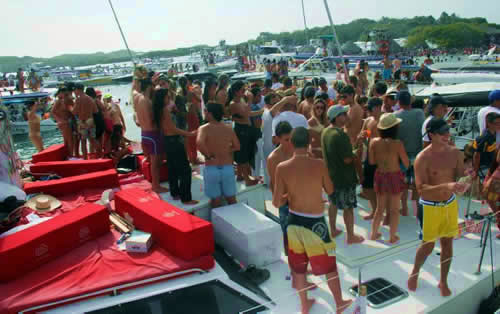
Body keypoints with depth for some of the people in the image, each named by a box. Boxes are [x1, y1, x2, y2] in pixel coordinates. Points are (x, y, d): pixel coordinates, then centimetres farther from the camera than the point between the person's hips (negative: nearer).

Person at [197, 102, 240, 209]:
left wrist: (208, 156, -14)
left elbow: (199, 143, -28)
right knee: (231, 199, 16)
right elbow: (237, 147, 9)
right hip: (228, 168, 3)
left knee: (216, 201, 11)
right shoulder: (229, 128, 2)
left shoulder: (204, 128, -9)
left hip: (211, 169, -3)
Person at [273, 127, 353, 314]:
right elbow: (330, 190, 1)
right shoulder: (319, 165, -16)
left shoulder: (282, 168, -13)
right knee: (329, 265, 18)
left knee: (298, 266, 20)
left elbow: (276, 202, -11)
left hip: (294, 220, 2)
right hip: (315, 222, -2)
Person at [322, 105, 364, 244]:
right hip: (344, 177, -8)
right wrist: (356, 155, -5)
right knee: (348, 207, 5)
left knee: (333, 203, 21)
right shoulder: (340, 135, -26)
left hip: (330, 174, 8)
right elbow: (348, 159, -26)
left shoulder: (325, 132, 2)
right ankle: (351, 236, 17)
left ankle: (333, 230, 35)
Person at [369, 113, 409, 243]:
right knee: (394, 209, 13)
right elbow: (406, 163, -10)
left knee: (380, 207, 21)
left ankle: (374, 233, 28)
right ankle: (392, 237, 22)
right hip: (394, 176, -3)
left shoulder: (374, 142, -10)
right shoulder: (397, 144, -19)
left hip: (380, 176, 3)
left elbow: (372, 161, 0)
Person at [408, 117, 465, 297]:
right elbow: (421, 188, -24)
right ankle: (414, 274, 34)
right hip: (431, 207, -5)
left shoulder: (455, 153, -3)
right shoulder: (423, 159, -20)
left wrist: (464, 183, -18)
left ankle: (443, 282, 32)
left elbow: (461, 176, 5)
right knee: (428, 245, 7)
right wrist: (447, 186, -36)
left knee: (448, 243, 14)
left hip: (451, 203, 5)